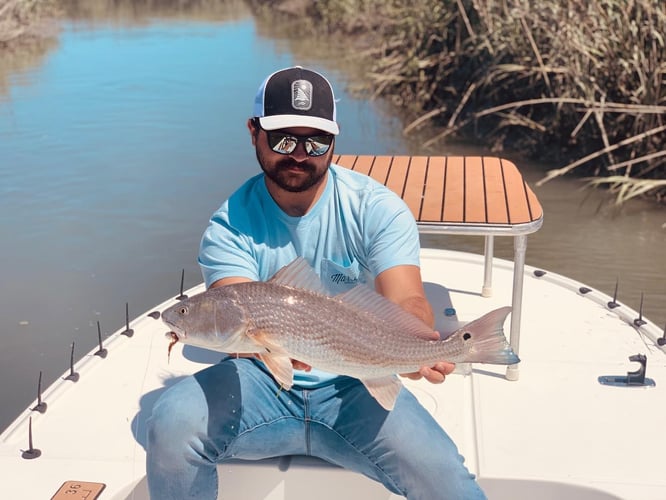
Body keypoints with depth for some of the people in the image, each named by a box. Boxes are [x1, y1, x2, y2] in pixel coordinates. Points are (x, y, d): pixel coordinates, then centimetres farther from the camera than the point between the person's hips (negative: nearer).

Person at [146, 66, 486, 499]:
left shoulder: (376, 208, -6)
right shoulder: (230, 225, -6)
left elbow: (407, 300, -18)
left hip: (358, 387, -1)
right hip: (260, 381, 1)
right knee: (171, 427, -25)